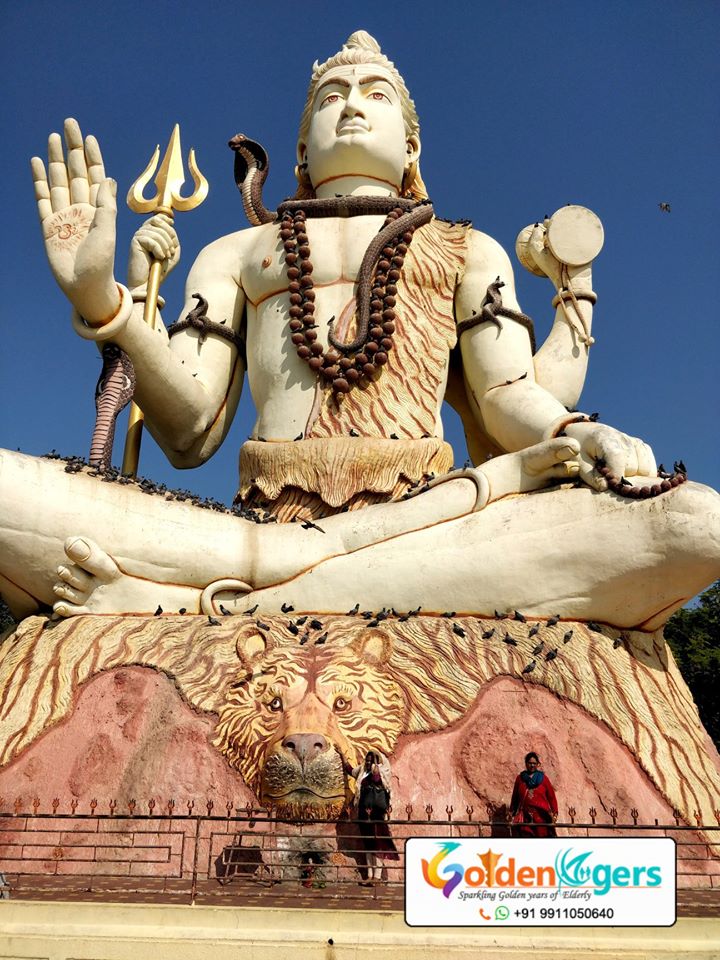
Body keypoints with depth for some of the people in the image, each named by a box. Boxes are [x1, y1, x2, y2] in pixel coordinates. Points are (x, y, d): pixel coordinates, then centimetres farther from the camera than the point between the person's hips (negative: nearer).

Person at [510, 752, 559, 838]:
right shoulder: (520, 778, 10)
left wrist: (554, 813, -2)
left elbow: (551, 797, 5)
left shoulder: (543, 778, 6)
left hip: (542, 817, -1)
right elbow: (515, 797, 16)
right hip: (524, 817, 1)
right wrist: (512, 812, 18)